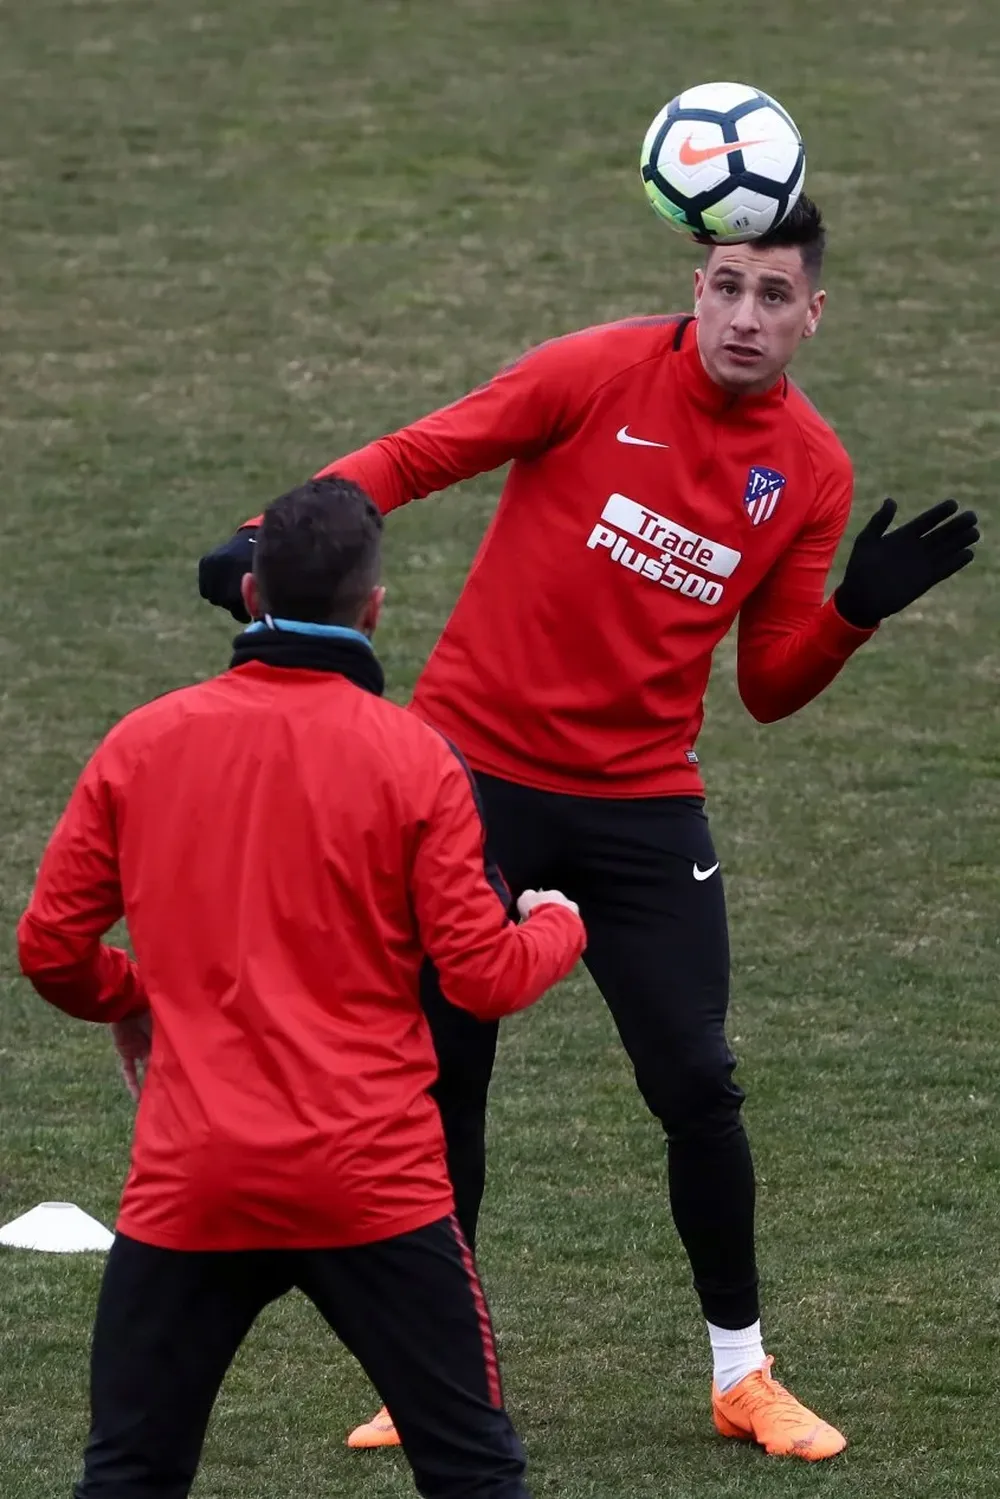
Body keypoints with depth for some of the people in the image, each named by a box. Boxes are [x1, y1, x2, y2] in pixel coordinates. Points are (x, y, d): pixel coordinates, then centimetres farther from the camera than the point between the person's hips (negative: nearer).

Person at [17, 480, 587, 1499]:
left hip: (189, 1179, 2)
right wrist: (557, 924, 18)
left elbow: (49, 948, 5)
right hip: (374, 1185, -2)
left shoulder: (142, 744, 3)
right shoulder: (414, 758, -4)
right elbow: (483, 979, -3)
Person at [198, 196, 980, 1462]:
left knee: (697, 1085, -2)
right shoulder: (605, 374, -9)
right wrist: (276, 535, -23)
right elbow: (418, 455, -10)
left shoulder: (810, 470, 2)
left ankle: (741, 1377, 15)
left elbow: (769, 687, 6)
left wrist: (858, 607, -12)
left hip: (642, 808, 2)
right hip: (475, 771, -2)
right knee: (437, 1077, 2)